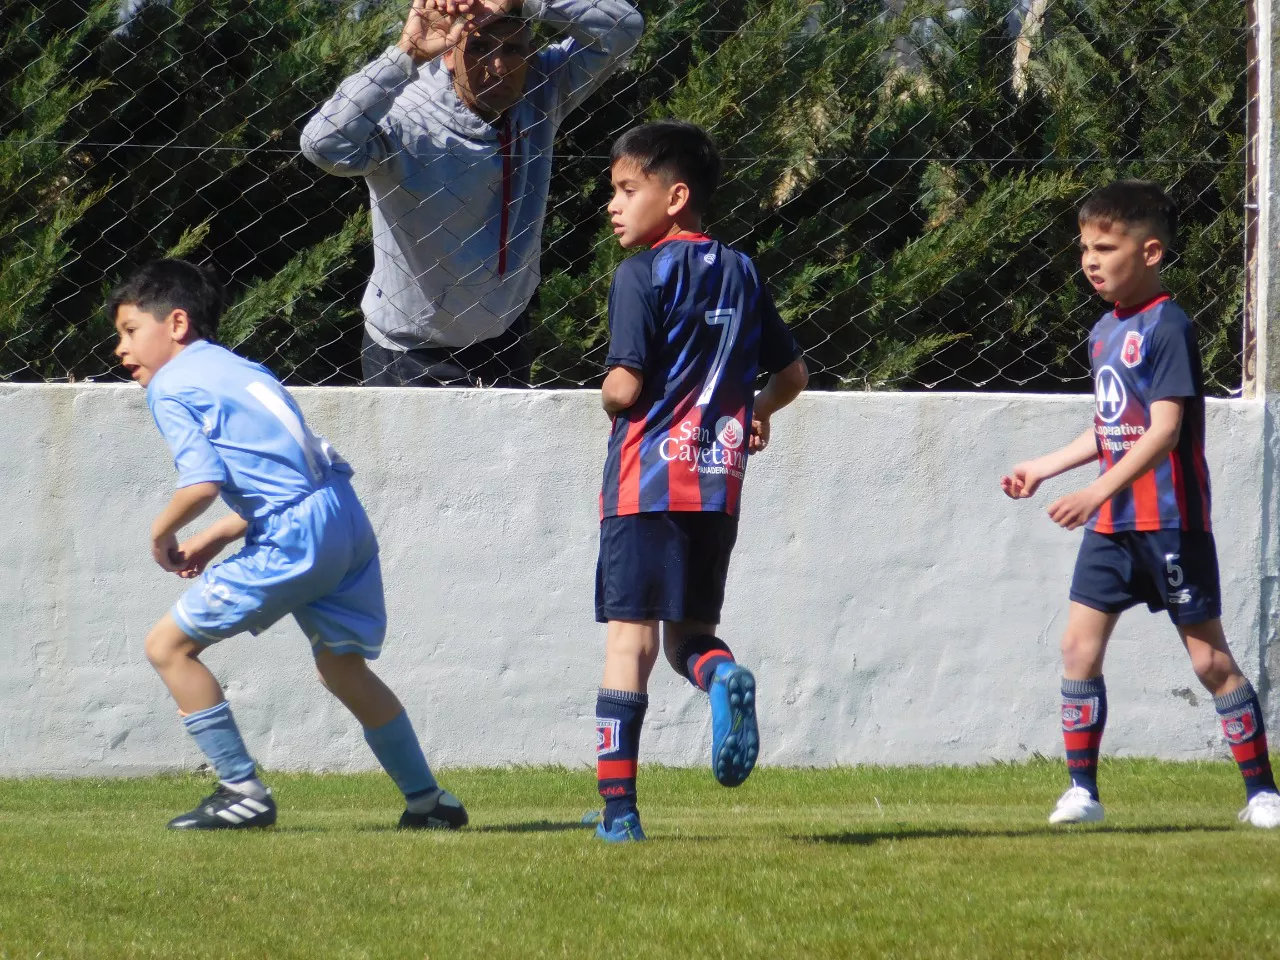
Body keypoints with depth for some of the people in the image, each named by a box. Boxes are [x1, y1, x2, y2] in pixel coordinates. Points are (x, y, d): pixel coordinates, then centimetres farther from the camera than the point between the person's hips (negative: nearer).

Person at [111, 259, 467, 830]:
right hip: (345, 516, 9)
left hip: (292, 539, -9)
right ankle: (428, 800, 30)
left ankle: (242, 792, 1)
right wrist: (212, 541, 25)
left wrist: (161, 533, 3)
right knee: (342, 667, 25)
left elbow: (202, 482, -16)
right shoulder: (238, 369, 25)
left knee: (169, 645, 2)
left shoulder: (170, 388, -1)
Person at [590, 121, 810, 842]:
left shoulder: (644, 275, -8)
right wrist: (755, 413, 34)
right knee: (690, 630, 15)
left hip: (647, 480, -6)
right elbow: (793, 373, 18)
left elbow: (625, 386, -14)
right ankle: (724, 677, -21)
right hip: (718, 484, 6)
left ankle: (619, 807, -7)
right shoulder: (742, 273, 12)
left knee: (630, 634, -4)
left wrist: (607, 398, 8)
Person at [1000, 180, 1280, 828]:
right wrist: (1043, 469, 21)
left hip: (1169, 521, -8)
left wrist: (1098, 493, -27)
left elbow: (1164, 429, -21)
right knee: (1080, 647, 0)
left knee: (1209, 656, -1)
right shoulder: (1104, 332, 12)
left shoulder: (1167, 327, -14)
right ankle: (1082, 789, 5)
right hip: (1112, 525, 8)